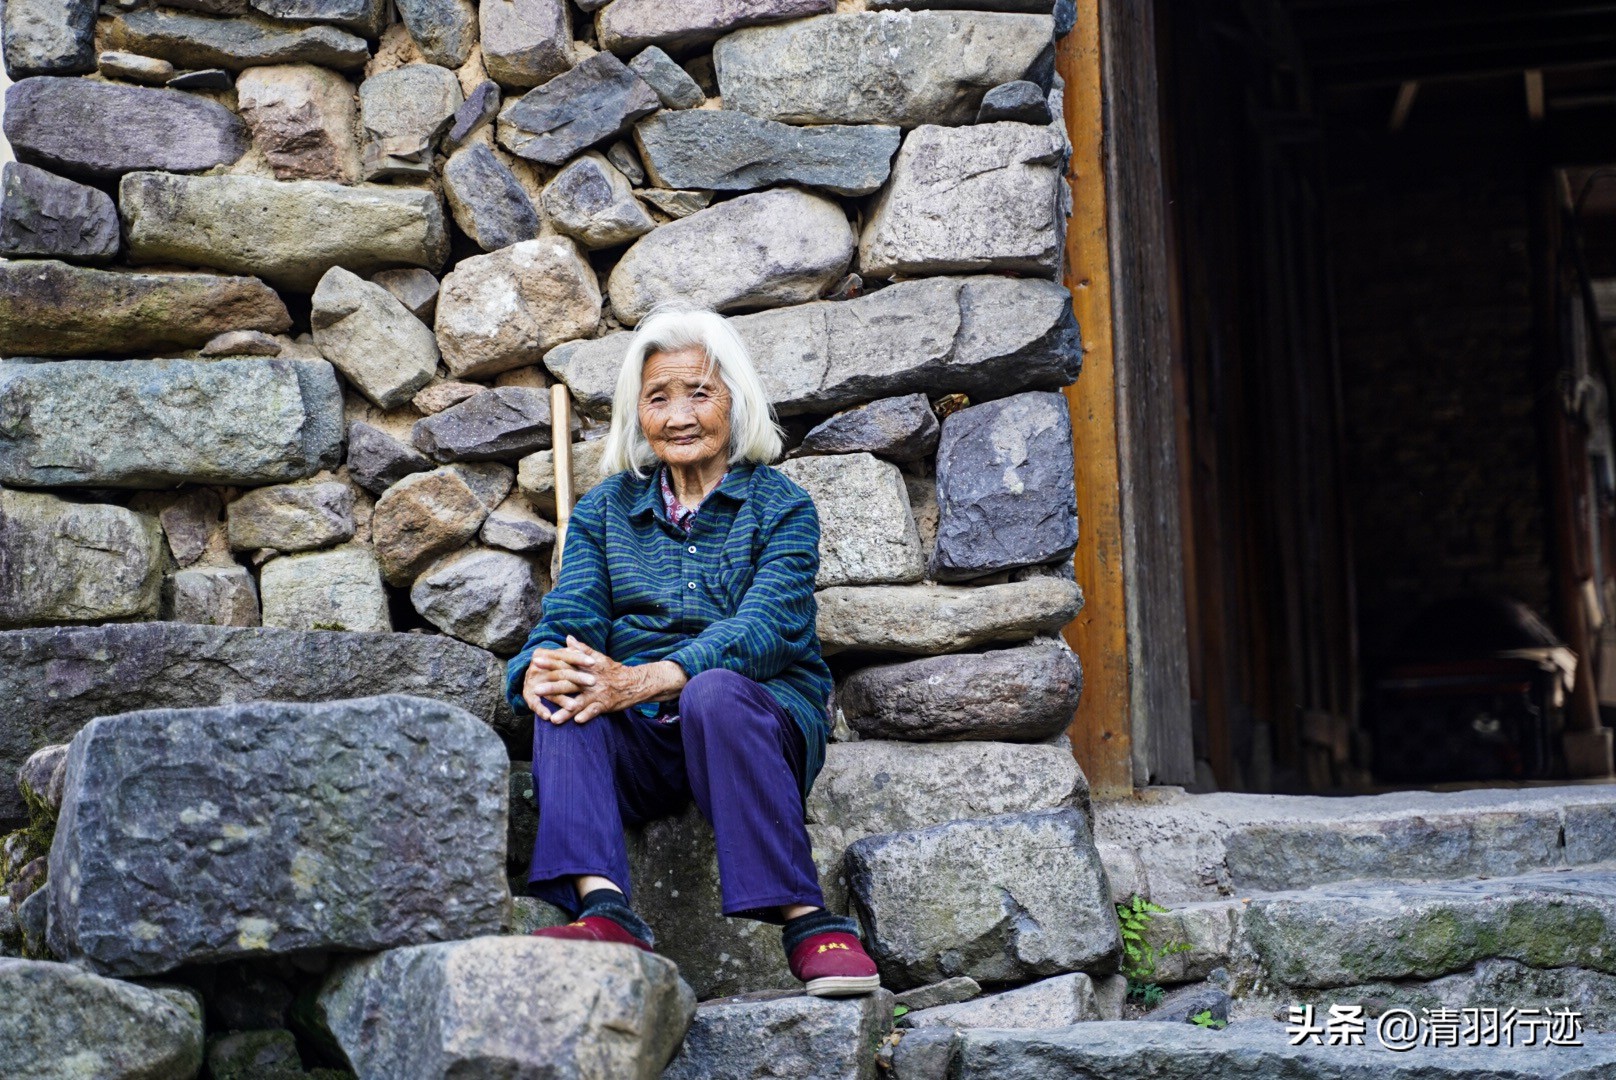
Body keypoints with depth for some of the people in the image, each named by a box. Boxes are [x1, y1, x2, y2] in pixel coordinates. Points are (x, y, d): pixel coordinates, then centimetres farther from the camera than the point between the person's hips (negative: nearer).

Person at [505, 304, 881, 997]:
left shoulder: (780, 506, 5)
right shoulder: (605, 509, 17)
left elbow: (765, 627, -12)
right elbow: (571, 614, 2)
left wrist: (644, 681, -29)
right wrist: (540, 671, -25)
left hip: (764, 717, -3)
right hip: (644, 745, 3)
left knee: (715, 691, -36)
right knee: (567, 698, -27)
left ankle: (805, 921, -37)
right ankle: (604, 910, -44)